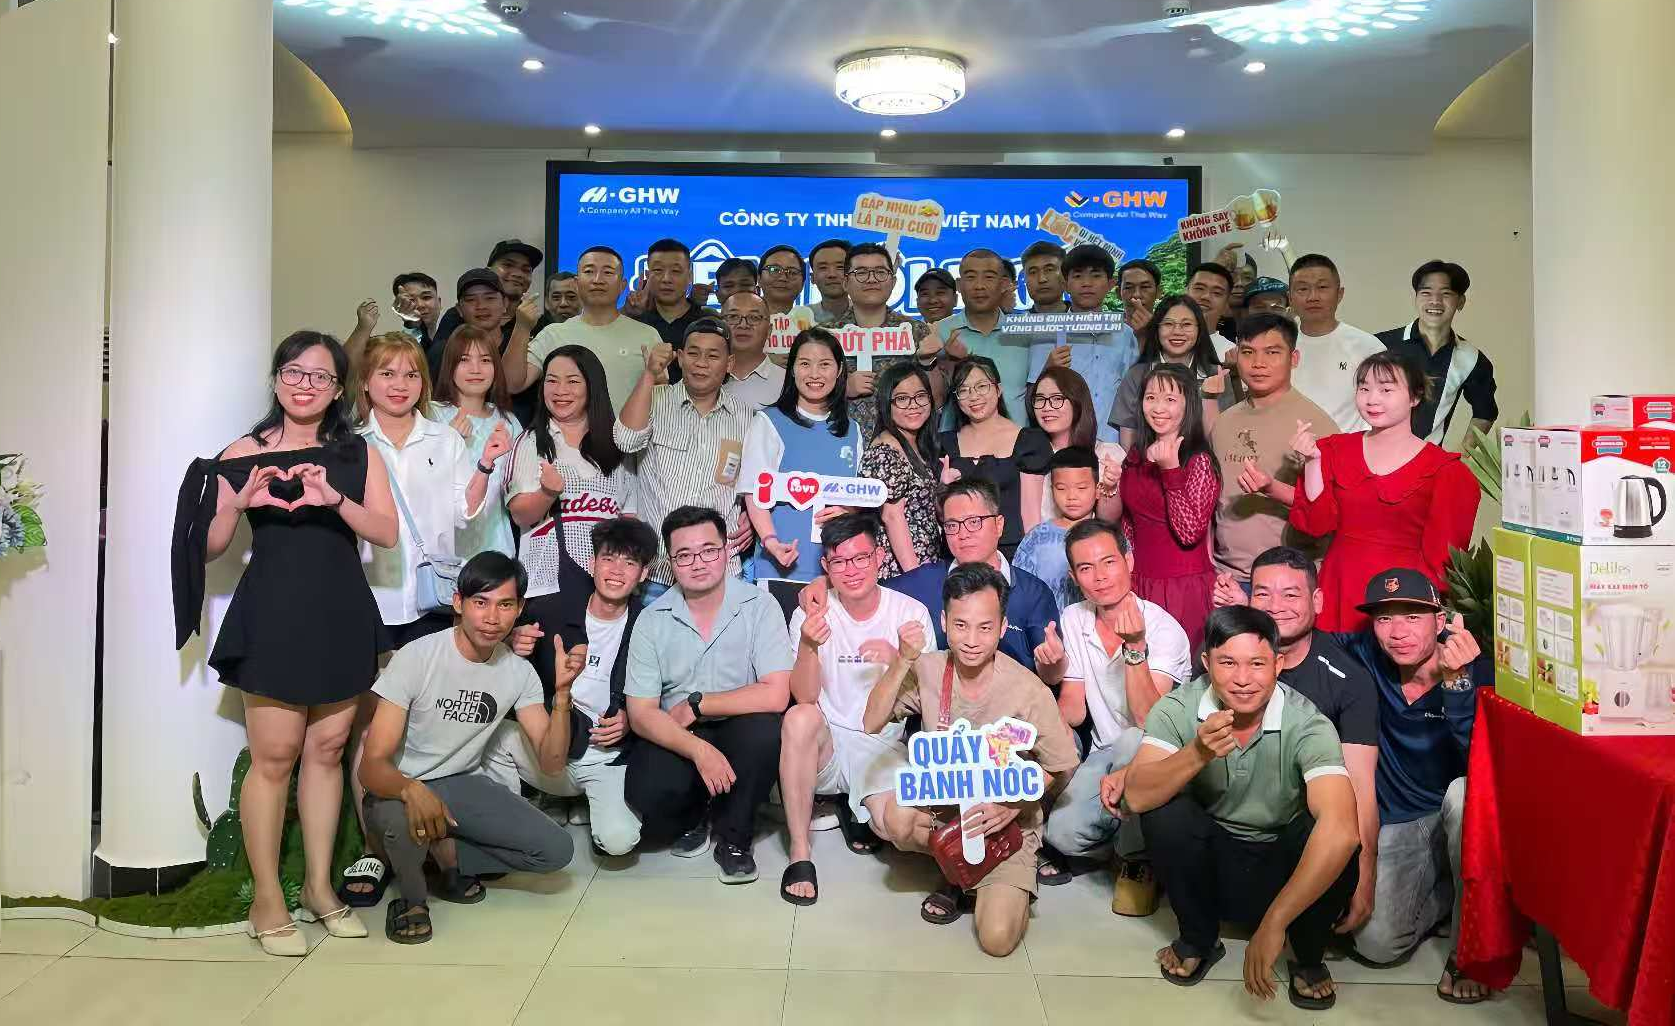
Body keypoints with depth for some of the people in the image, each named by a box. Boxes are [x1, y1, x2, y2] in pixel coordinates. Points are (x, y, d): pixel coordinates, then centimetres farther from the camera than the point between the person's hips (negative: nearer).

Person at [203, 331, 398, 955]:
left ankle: (319, 885, 20)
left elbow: (387, 534, -2)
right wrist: (240, 502, -14)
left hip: (342, 616, 3)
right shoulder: (244, 454, 3)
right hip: (272, 616, -2)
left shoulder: (358, 453, 8)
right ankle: (266, 899, 10)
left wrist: (334, 498, -18)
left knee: (328, 748, 7)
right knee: (274, 755, -3)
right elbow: (209, 547, 4)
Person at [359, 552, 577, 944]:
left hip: (463, 783, 4)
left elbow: (551, 761, -12)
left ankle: (447, 852, 8)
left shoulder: (519, 672, -7)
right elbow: (372, 765, -24)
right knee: (401, 820, -39)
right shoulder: (416, 659, -21)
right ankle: (412, 896, -5)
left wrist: (562, 692, -27)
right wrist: (412, 791, -47)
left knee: (556, 850, -15)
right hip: (399, 788, -4)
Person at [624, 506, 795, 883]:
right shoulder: (652, 620, -5)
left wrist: (696, 704, -15)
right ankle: (695, 815, 11)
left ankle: (734, 836, -5)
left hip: (738, 732, -1)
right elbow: (641, 713, -8)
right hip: (675, 737, 1)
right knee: (647, 793, -29)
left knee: (764, 730, -34)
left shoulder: (759, 605, -10)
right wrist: (698, 750, -25)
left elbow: (775, 696, -20)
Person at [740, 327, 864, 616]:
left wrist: (847, 511, -1)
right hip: (784, 568, -4)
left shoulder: (851, 431, 16)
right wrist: (771, 541, -20)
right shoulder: (768, 422, 2)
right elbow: (755, 494, -4)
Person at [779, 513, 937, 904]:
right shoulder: (811, 614, -4)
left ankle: (857, 809, 11)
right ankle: (799, 854, -21)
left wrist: (897, 661, -25)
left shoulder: (911, 613, -2)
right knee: (800, 717, -34)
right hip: (827, 743, 0)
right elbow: (805, 697, -14)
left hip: (883, 746, 0)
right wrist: (809, 646, -35)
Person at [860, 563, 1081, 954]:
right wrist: (902, 662, -20)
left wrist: (1012, 805, -22)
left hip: (1008, 824, -3)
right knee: (891, 816, -31)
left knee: (997, 938, -22)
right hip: (942, 804, 3)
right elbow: (872, 724, -9)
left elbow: (1061, 767, -8)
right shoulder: (929, 670, -8)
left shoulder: (1027, 691, -19)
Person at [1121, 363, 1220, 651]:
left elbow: (1190, 533, -20)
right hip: (1140, 584, 6)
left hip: (1185, 585, -5)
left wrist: (1170, 470, -24)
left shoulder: (1199, 460, -10)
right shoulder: (1137, 457, 7)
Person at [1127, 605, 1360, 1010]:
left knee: (1331, 843, -31)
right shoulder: (1177, 710, -17)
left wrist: (1273, 924, -44)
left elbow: (1341, 829, -38)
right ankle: (1197, 939, 0)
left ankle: (1308, 958, 1)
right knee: (1164, 808, -27)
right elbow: (1137, 796, -30)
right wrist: (1198, 753, -48)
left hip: (1283, 869, -1)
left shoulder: (1307, 725, -24)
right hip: (1209, 864, 1)